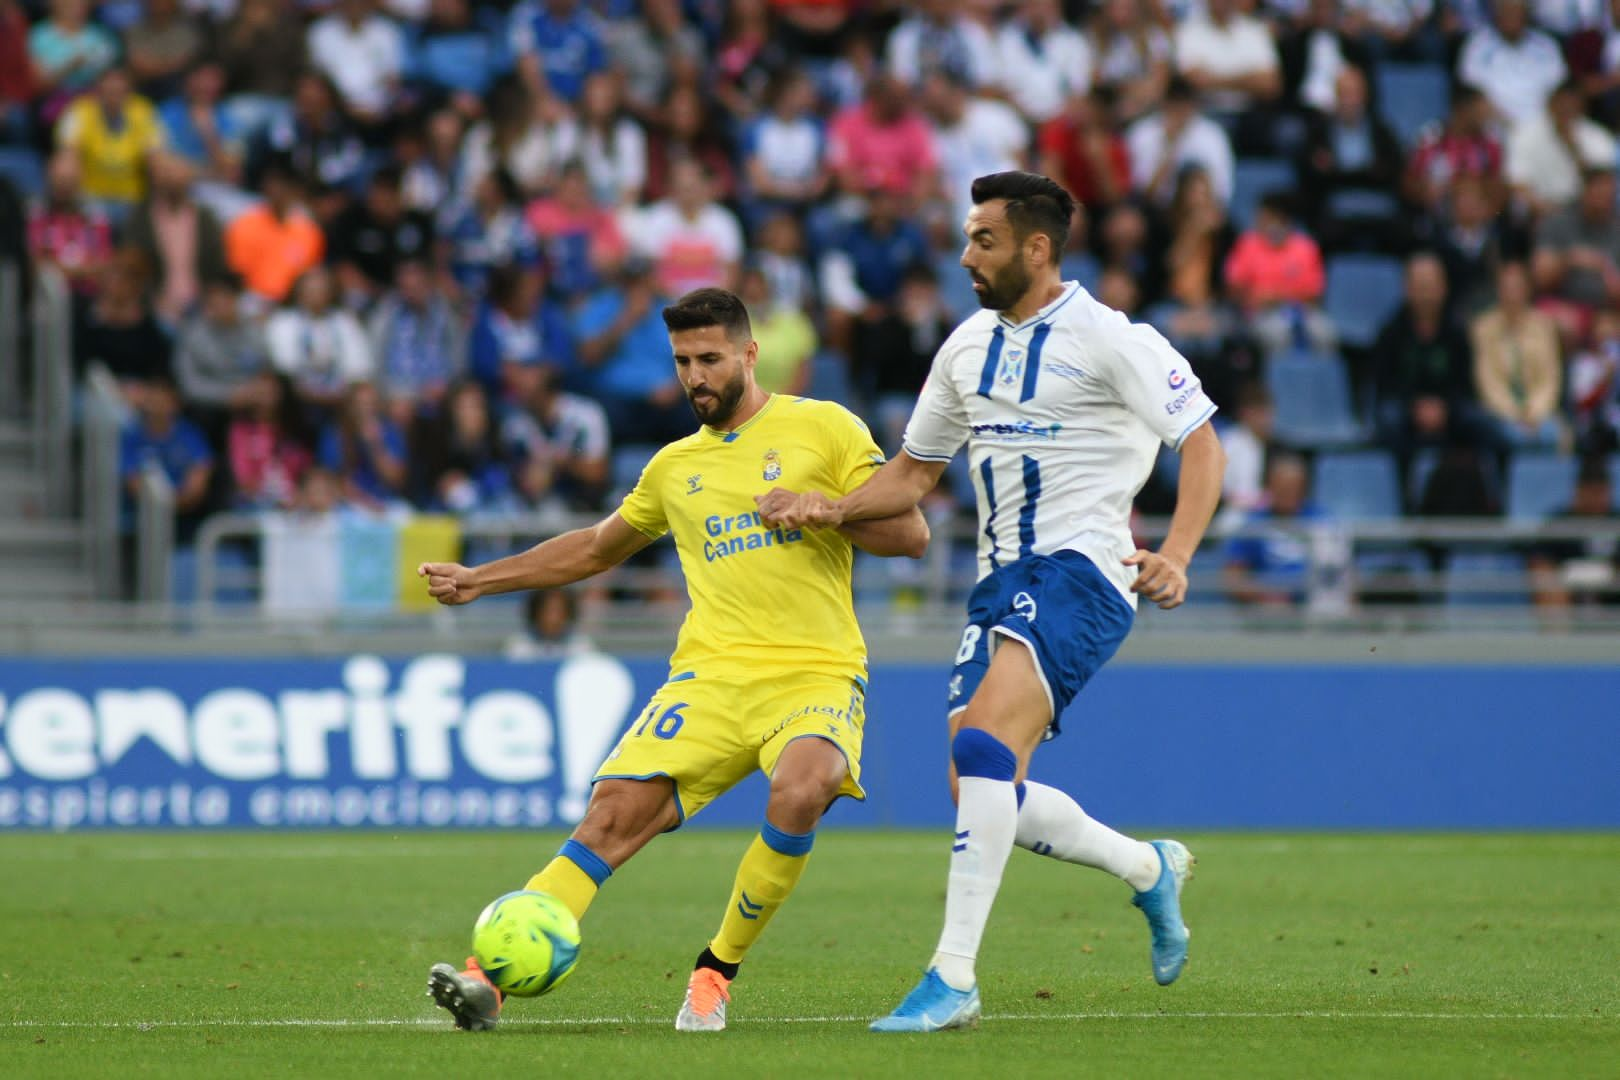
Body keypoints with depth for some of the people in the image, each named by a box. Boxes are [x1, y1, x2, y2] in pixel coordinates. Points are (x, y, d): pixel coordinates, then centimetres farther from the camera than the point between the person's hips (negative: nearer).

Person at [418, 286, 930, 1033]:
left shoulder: (823, 428, 6)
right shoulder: (676, 466, 20)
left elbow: (910, 533, 3)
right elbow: (598, 548, 36)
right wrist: (478, 581, 32)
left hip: (816, 673, -3)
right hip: (712, 672, 3)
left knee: (799, 793, -34)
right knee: (614, 812, -18)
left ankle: (717, 973, -14)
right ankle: (492, 977, -25)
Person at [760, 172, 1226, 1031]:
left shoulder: (1109, 339, -7)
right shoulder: (968, 346, 15)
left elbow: (1201, 445, -7)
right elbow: (914, 473, 22)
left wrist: (1175, 558, -21)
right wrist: (834, 508, 3)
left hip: (1079, 571, -8)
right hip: (1000, 578, 8)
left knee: (982, 746, -25)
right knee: (982, 792, 1)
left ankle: (953, 977, -27)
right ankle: (1148, 869, 26)